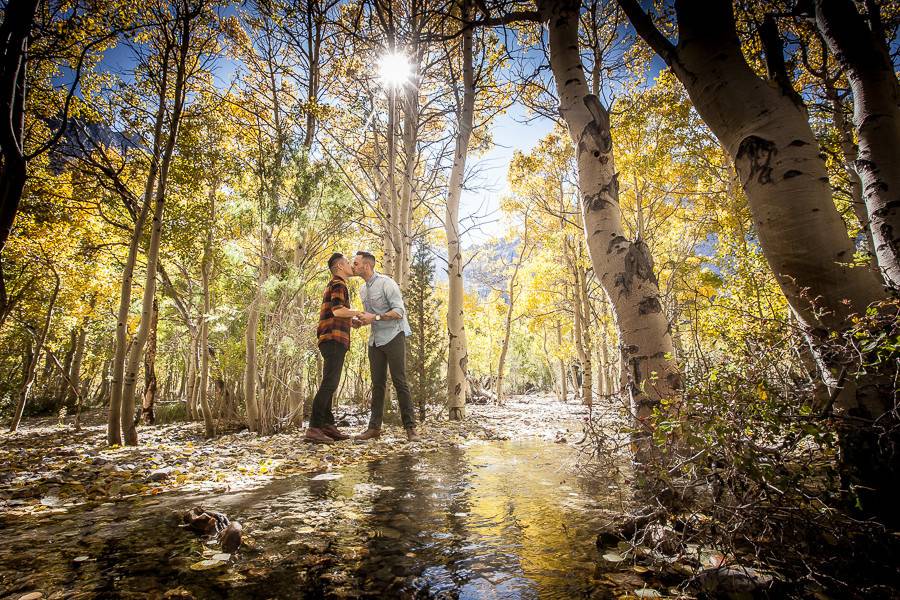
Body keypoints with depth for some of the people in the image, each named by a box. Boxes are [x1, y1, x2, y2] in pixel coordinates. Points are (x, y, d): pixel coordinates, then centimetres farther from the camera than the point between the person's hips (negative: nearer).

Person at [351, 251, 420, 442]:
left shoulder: (386, 283, -11)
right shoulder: (363, 290, 14)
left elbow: (399, 311, -16)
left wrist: (375, 317, -23)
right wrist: (361, 322, 5)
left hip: (394, 336, -7)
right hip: (375, 339, 7)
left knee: (400, 382, -6)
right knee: (377, 383, 6)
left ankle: (410, 427, -1)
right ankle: (374, 427, 10)